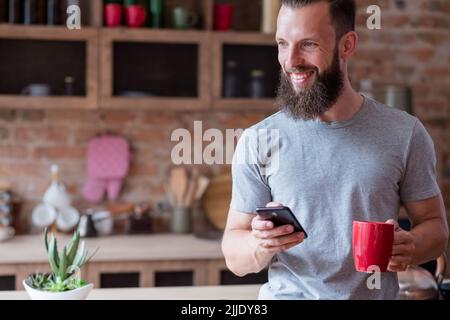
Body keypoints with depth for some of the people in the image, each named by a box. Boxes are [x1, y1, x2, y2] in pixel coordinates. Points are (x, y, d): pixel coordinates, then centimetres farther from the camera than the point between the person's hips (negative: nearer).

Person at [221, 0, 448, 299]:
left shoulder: (405, 134, -4)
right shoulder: (258, 141, -4)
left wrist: (411, 246, -15)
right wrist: (261, 245, -22)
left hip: (378, 292, 1)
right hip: (286, 293, 0)